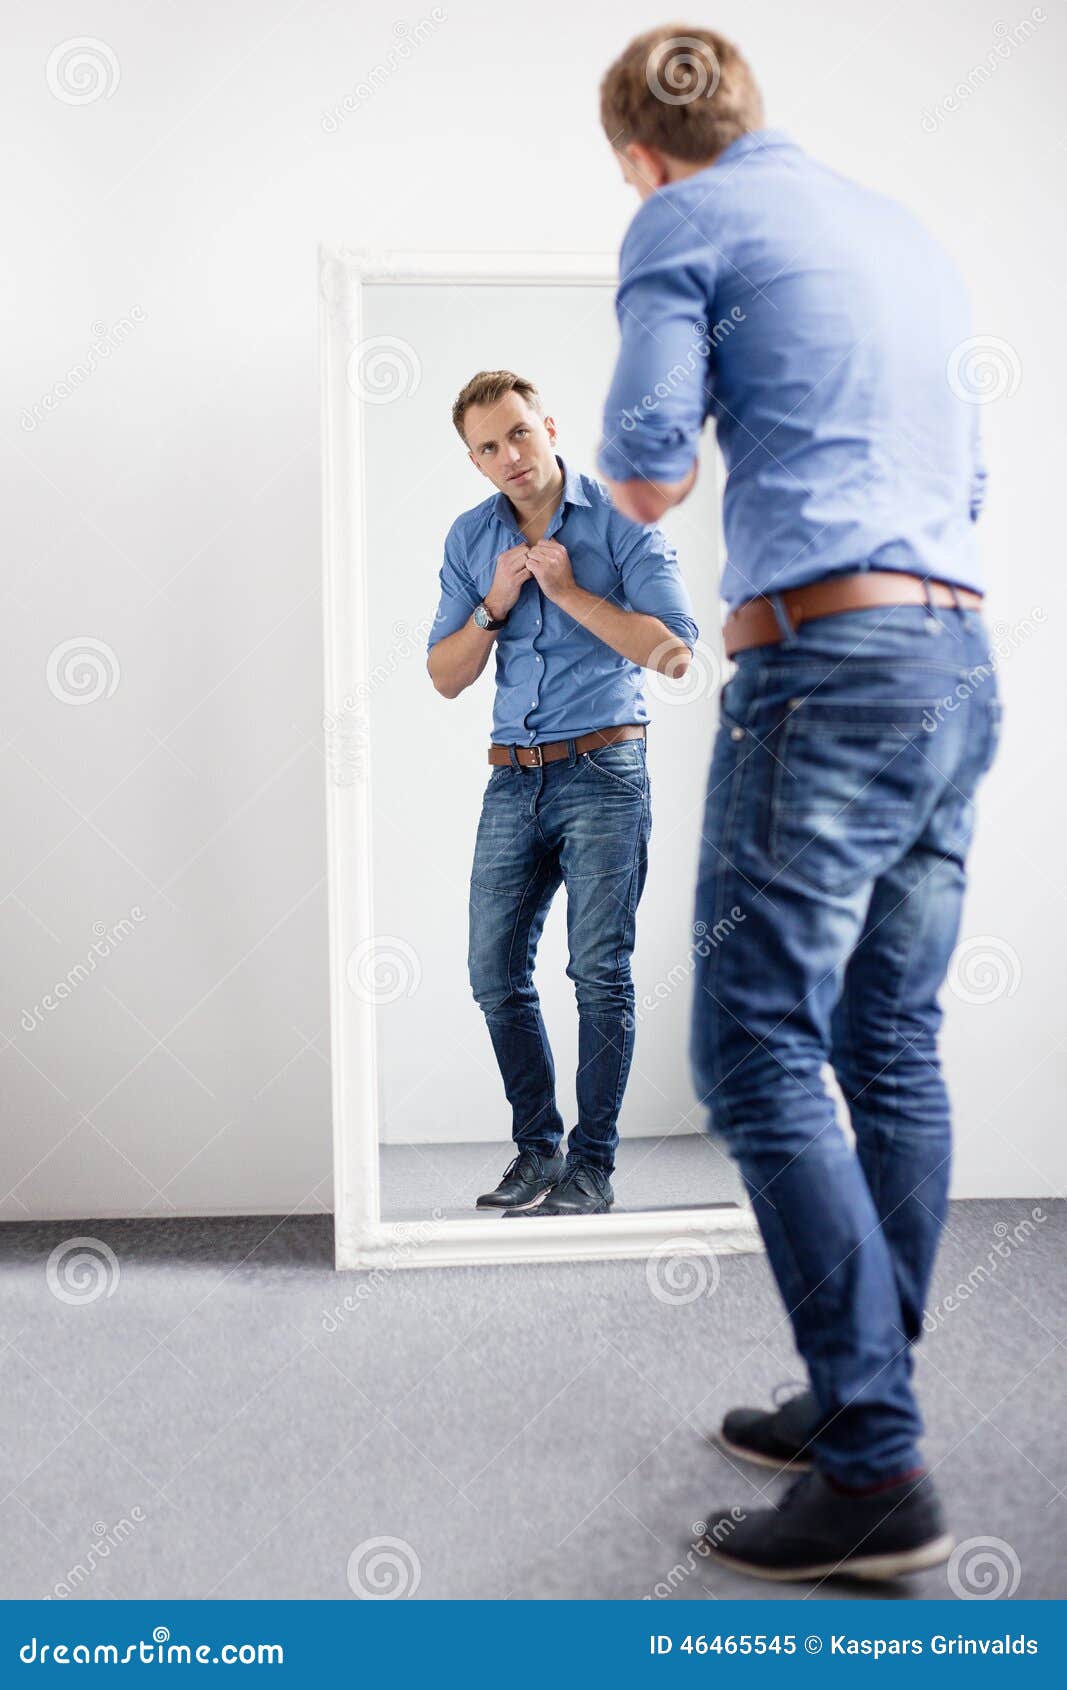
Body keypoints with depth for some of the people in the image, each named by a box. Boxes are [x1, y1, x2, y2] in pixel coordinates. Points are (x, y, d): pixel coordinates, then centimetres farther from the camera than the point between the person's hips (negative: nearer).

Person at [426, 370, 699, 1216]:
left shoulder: (620, 520, -3)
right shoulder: (470, 537, 10)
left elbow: (676, 651, -11)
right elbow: (446, 678, 9)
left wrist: (569, 592, -14)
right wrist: (496, 605, -7)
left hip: (603, 772, -5)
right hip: (513, 780, 5)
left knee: (600, 972, -4)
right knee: (496, 973, 5)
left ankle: (592, 1166, 7)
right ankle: (536, 1146, 21)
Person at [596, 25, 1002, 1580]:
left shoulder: (685, 222, 3)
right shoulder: (907, 233, 25)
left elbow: (646, 478, -5)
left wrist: (644, 472, 19)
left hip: (831, 662, -8)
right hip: (964, 654, 8)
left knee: (762, 1055, -7)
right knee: (894, 1048, 10)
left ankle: (878, 1475, -6)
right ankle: (864, 1403, 19)